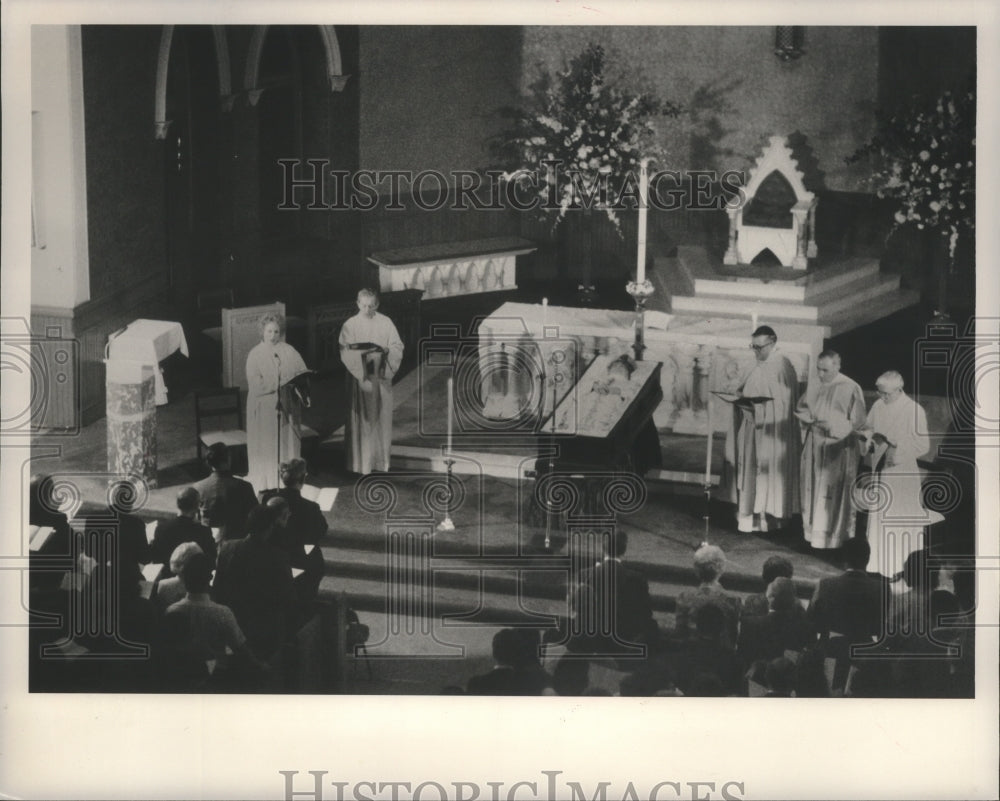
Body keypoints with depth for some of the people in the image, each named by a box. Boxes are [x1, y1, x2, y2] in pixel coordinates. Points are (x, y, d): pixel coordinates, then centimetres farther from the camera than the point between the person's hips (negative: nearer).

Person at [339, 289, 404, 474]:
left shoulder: (385, 323, 5)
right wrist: (362, 352, -23)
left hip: (381, 377, 2)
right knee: (361, 419, -2)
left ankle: (381, 459, 15)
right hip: (359, 377, -2)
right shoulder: (350, 325, -2)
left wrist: (386, 351, -15)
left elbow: (398, 347, 3)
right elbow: (345, 353, -9)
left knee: (381, 418, 6)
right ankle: (361, 462, 3)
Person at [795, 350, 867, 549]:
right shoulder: (814, 386, 6)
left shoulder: (850, 389, -12)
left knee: (832, 493, -3)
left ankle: (831, 535, 7)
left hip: (838, 448, -6)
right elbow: (801, 409, 18)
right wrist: (806, 417, -5)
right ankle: (813, 530, 22)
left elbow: (857, 422, -12)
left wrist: (832, 426, -22)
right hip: (814, 444, 6)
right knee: (812, 489, 10)